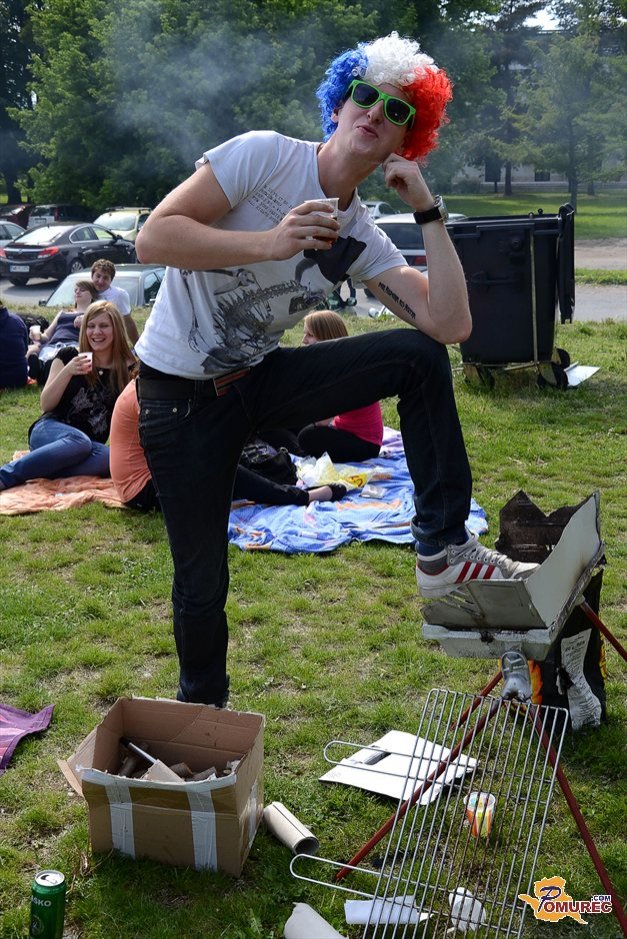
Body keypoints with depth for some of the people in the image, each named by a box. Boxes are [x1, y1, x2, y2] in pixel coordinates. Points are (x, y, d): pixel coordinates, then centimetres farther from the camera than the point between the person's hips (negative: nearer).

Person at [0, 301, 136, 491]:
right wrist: (67, 371, -15)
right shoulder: (69, 356, 2)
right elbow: (46, 405, -3)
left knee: (112, 458, -35)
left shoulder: (127, 369, 4)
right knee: (79, 442, -38)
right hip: (50, 431, -2)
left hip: (90, 443, 2)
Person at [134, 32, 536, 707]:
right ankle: (202, 713, 29)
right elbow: (152, 238, -21)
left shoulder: (362, 240, 1)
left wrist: (428, 210, -9)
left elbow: (451, 325, -10)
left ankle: (444, 551, -8)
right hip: (180, 397, -4)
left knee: (422, 357, -12)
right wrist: (271, 242, -31)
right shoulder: (264, 155, -13)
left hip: (260, 379, 5)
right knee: (202, 584, -1)